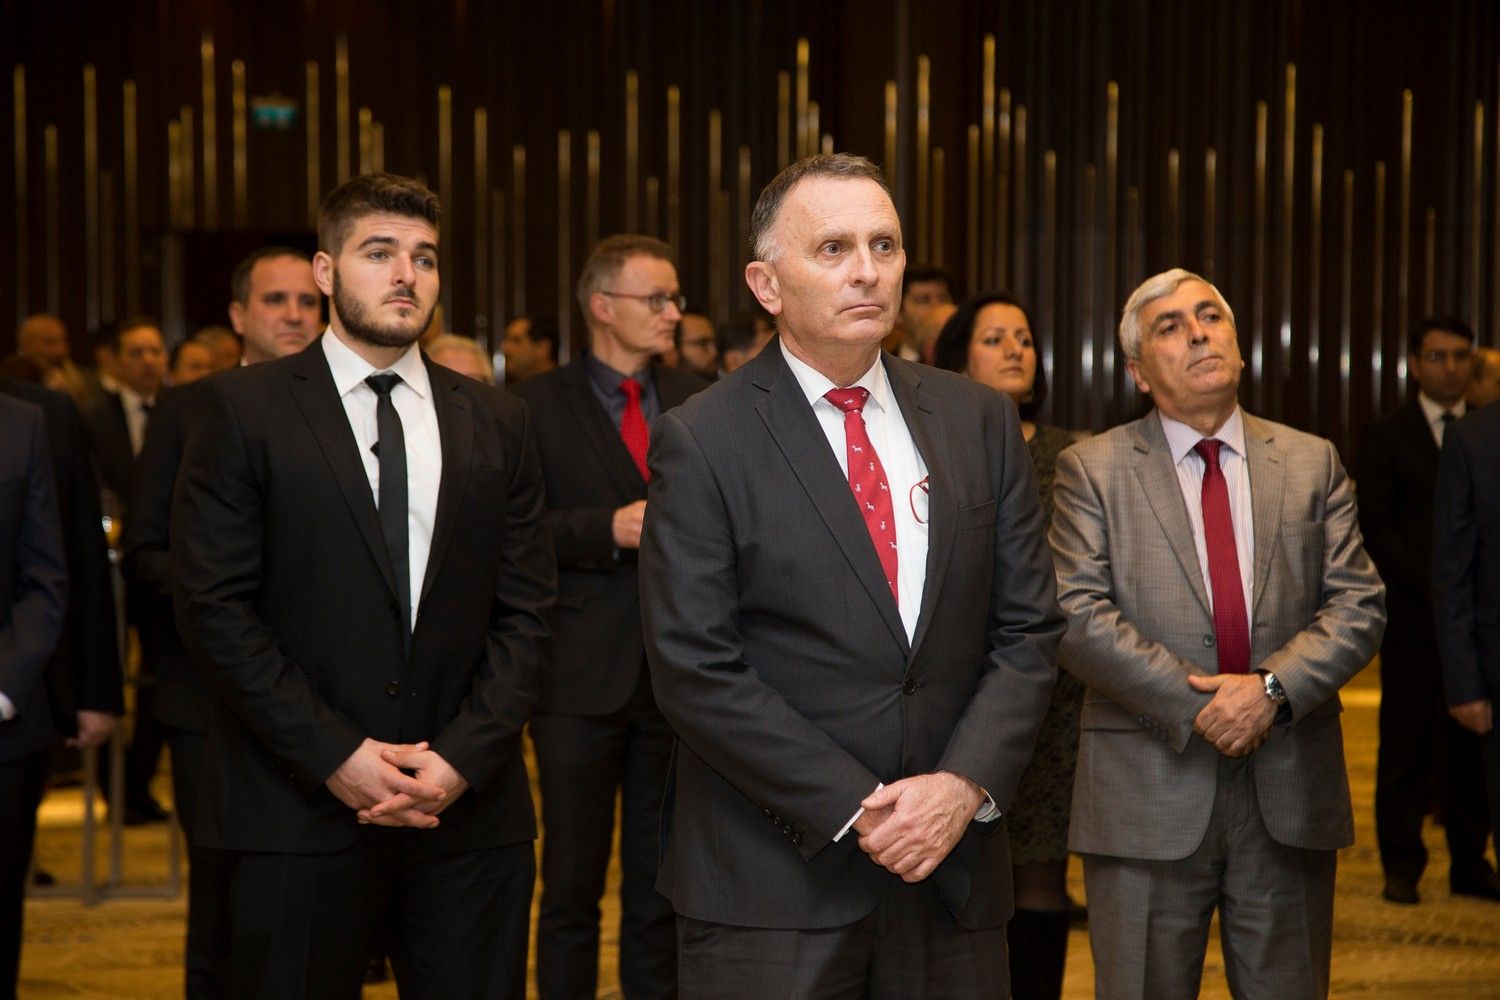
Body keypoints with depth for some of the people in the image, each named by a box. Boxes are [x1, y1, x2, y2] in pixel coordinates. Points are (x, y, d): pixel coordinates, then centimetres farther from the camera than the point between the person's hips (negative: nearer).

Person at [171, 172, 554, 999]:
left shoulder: (496, 423, 10)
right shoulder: (243, 409, 0)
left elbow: (525, 610, 7)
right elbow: (213, 605, -6)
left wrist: (463, 756, -6)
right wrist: (334, 756, -11)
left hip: (471, 810, 3)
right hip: (299, 811, -3)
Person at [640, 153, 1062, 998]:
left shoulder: (980, 420, 7)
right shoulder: (700, 442, -5)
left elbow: (1029, 627, 5)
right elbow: (696, 669, -10)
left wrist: (966, 784, -9)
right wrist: (857, 809, -14)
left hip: (954, 874, 3)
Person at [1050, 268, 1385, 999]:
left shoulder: (1312, 463, 10)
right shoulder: (1091, 470, 2)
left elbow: (1359, 605, 3)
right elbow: (1078, 616, -9)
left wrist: (1273, 687, -14)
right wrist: (1194, 706, -16)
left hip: (1290, 796, 3)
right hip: (1149, 795, -2)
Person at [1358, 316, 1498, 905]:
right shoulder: (1386, 438, 3)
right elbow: (1375, 527, -4)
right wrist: (1432, 584, -14)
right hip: (1412, 616, -3)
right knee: (1406, 748, 0)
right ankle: (1401, 867, 8)